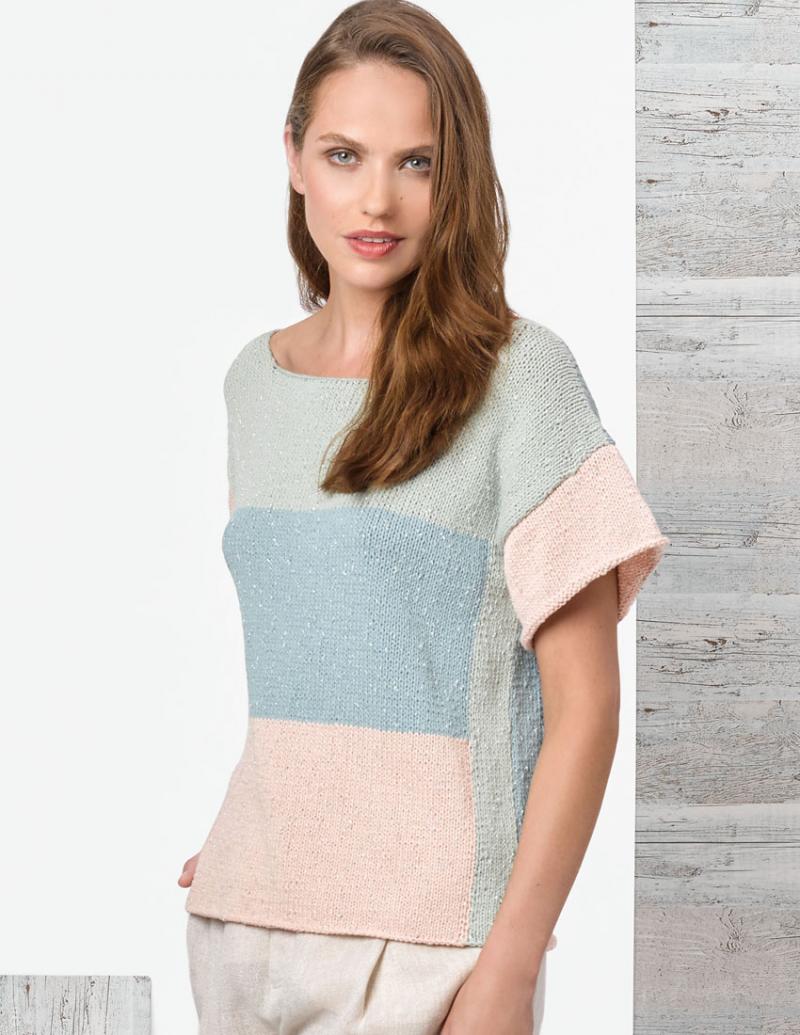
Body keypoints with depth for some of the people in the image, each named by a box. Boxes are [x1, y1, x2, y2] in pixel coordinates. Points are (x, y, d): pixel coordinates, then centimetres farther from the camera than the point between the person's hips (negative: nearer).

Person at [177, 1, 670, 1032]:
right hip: (243, 917, 5)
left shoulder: (519, 375, -7)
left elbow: (584, 704, -9)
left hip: (430, 942, -4)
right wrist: (246, 846, 11)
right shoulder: (253, 380, 8)